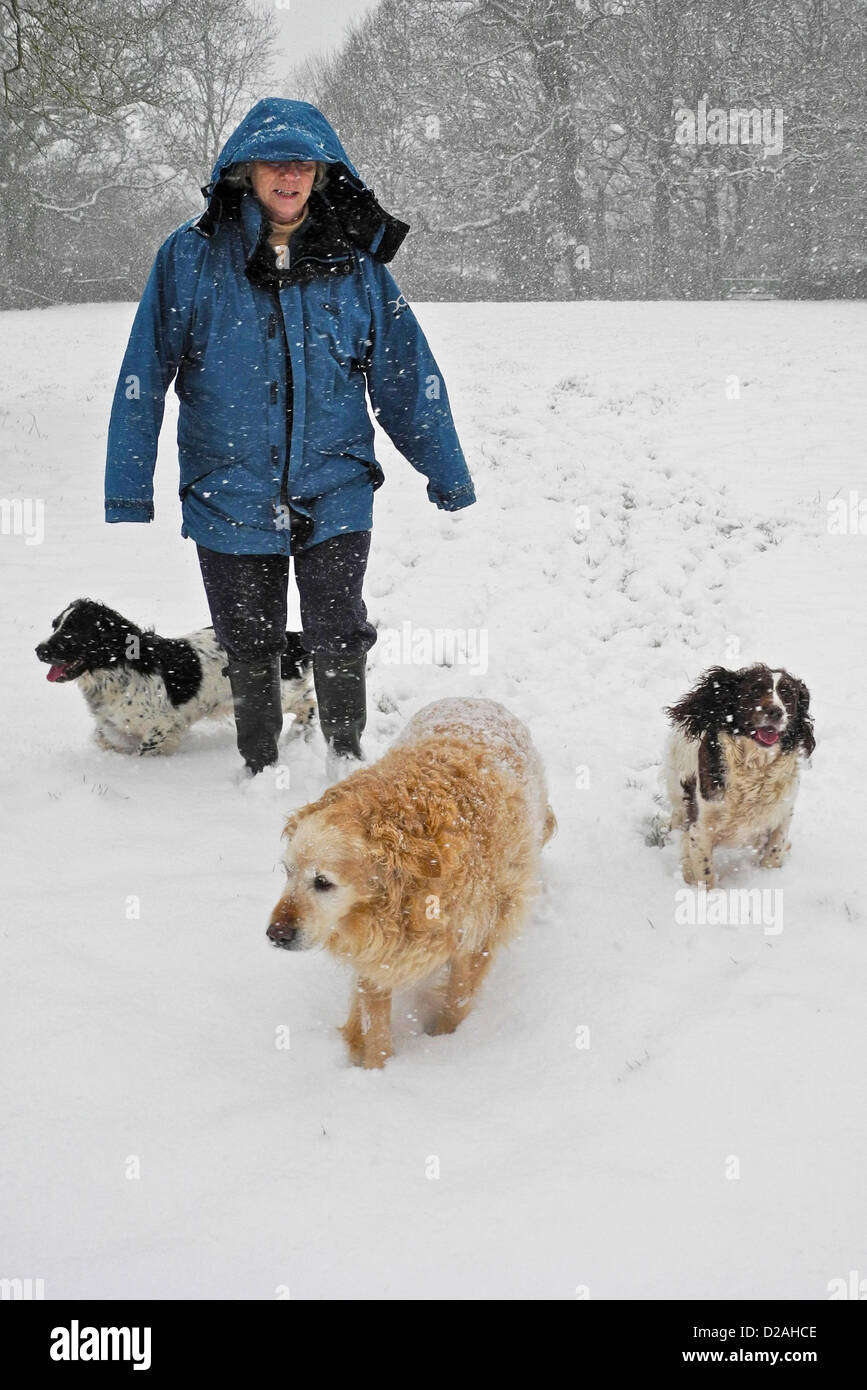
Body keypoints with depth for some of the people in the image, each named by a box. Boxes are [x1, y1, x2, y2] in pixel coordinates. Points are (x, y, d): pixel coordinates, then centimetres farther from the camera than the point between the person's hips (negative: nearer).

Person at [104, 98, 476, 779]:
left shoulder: (356, 260, 1)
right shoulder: (192, 254, -3)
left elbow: (408, 374, 6)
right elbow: (144, 376, -1)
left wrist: (448, 475, 9)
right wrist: (128, 491, -1)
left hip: (334, 491, 0)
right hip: (230, 491, 0)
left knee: (340, 639, -1)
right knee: (249, 648, 13)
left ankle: (347, 760, 26)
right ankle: (260, 772, 34)